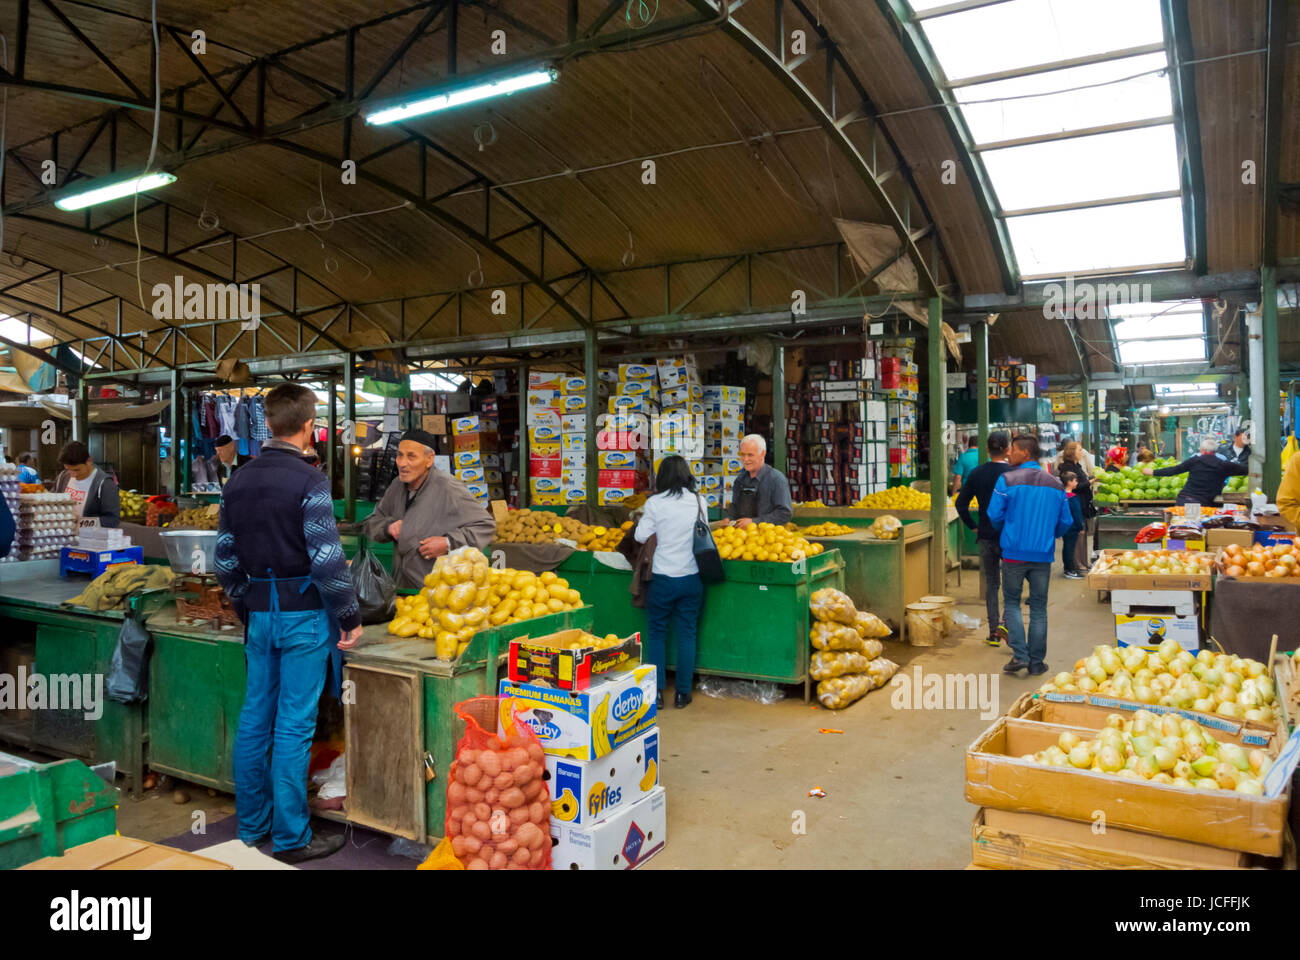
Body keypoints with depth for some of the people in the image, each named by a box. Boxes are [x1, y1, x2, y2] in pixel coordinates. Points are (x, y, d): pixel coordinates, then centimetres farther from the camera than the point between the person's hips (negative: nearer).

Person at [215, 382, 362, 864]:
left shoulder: (238, 480, 7)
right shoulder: (308, 480, -14)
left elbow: (225, 557, 12)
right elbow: (327, 558, -19)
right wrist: (350, 617, -10)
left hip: (259, 613, 7)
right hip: (303, 612, -7)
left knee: (255, 718, 14)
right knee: (294, 726, 0)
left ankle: (251, 825, 28)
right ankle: (291, 838, 10)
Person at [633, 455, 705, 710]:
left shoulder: (655, 503, -9)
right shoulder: (698, 502, -2)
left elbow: (640, 536, -4)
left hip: (663, 578, -2)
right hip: (691, 577, 2)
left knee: (656, 634, 10)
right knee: (687, 634, 10)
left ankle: (656, 692, 11)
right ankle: (682, 693, 15)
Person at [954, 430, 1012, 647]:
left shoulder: (976, 473, 0)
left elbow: (961, 503, 0)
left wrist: (973, 525, 8)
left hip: (986, 536, 3)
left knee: (991, 584, 11)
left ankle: (994, 632, 12)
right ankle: (1005, 623, -5)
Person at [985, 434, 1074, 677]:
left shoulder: (1007, 480, -7)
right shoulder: (1055, 485, 6)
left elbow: (994, 516, -7)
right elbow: (1066, 522, 9)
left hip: (1014, 552, -3)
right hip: (1043, 554, 3)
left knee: (1011, 603, 10)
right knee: (1038, 608, 9)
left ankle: (1019, 655, -2)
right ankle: (1036, 663, 12)